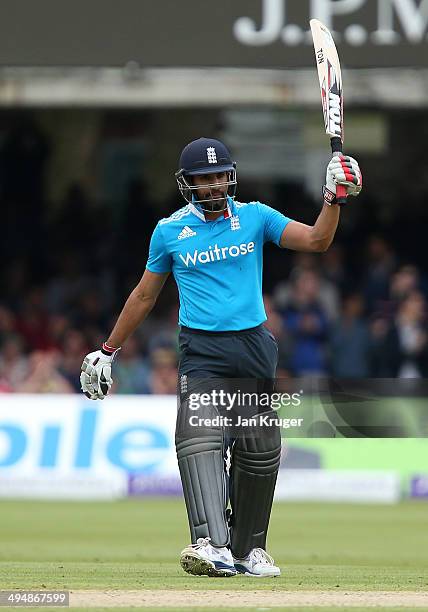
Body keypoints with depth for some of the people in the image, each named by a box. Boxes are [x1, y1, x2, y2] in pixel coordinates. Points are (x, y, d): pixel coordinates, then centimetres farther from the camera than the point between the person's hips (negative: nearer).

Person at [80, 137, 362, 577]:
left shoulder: (254, 218, 5)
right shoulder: (170, 232, 4)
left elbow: (316, 241, -4)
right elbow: (144, 296, 14)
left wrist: (333, 198, -20)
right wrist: (107, 352, 16)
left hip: (255, 348, 2)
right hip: (202, 352, -2)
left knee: (259, 449, 4)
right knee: (201, 438, -23)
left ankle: (249, 548, 21)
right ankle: (212, 545, -36)